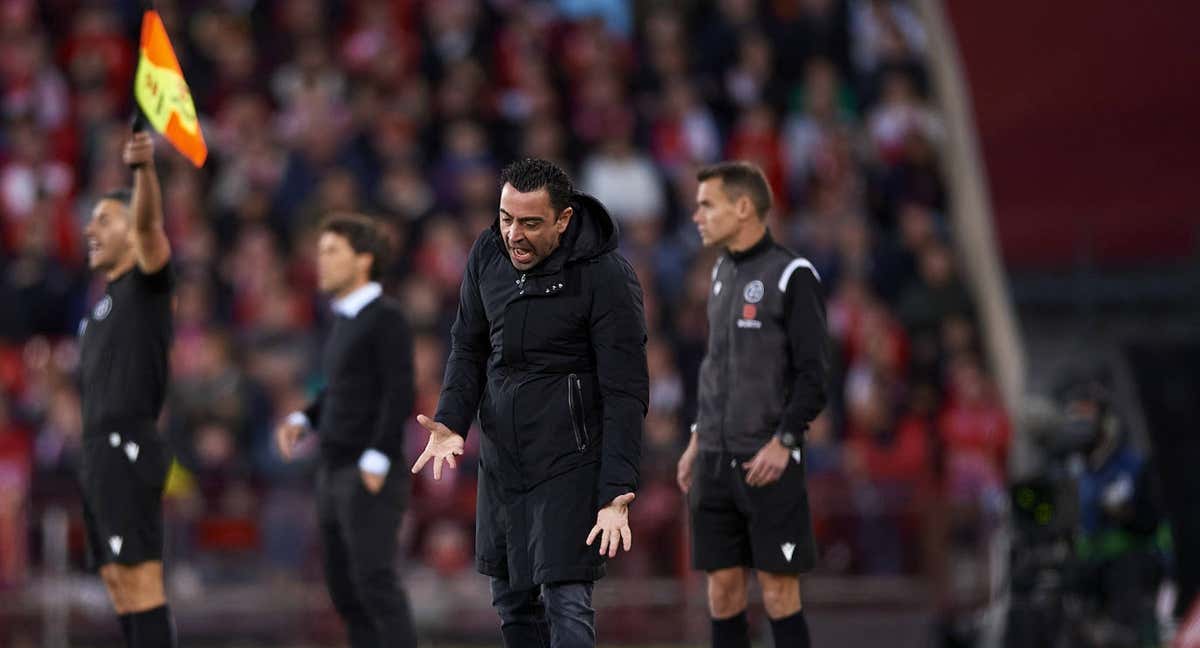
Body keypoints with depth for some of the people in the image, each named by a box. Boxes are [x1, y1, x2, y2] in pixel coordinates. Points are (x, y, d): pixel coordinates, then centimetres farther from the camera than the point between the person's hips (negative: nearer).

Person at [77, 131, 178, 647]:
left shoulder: (146, 281, -3)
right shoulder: (106, 299, 23)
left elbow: (148, 223, -24)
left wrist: (145, 169, -43)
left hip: (126, 448, -10)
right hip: (98, 450, 10)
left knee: (140, 581, -13)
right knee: (119, 586, 8)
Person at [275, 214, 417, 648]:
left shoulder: (387, 318, -11)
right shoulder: (348, 319, 16)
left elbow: (400, 396, -18)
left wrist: (375, 462, -24)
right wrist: (300, 421, 12)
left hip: (372, 476, -9)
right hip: (337, 476, 9)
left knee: (374, 582, -16)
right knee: (343, 586, 8)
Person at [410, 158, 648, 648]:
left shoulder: (606, 276, -17)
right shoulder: (488, 255, 0)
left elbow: (625, 395, -16)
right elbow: (468, 347, 12)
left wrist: (617, 496, -21)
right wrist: (450, 421, -6)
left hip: (567, 464, -6)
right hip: (500, 458, 6)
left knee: (566, 603, -12)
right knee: (512, 602, 13)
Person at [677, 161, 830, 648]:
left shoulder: (792, 276, -8)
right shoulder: (723, 273, 15)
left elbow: (813, 371, -12)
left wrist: (782, 442, -19)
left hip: (768, 463, -7)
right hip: (715, 462, 7)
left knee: (778, 593, -5)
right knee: (723, 589, 5)